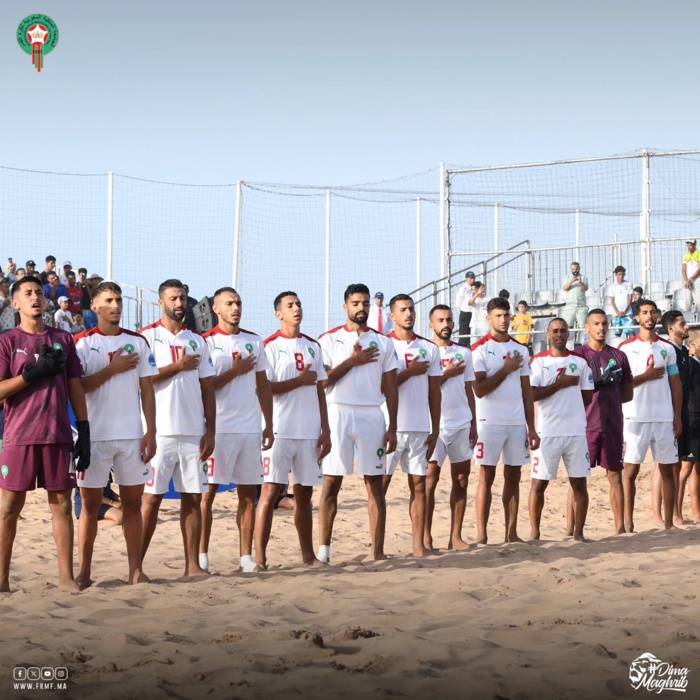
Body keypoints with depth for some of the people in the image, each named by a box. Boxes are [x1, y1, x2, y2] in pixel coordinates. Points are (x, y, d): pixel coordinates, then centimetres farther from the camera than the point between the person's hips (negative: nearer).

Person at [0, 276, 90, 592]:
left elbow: (75, 388, 12)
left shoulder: (63, 340, 12)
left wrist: (84, 432, 7)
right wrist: (34, 372, -15)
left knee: (62, 503, 3)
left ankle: (66, 575, 8)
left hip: (58, 435, 3)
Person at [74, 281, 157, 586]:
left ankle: (135, 570, 11)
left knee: (133, 501, 5)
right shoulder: (82, 343, 0)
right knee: (91, 503, 3)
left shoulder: (138, 342, 9)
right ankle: (84, 571, 10)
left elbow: (147, 390, 7)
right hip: (95, 435, -3)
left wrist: (151, 432, 1)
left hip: (132, 435, 3)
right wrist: (113, 368, -13)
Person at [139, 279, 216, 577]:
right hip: (160, 432, -4)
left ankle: (193, 565, 10)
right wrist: (178, 366, -9)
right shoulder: (148, 336, 0)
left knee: (193, 498, 5)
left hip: (194, 433, 5)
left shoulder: (197, 341, 14)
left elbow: (207, 389, 12)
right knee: (152, 498, -2)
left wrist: (210, 431, 5)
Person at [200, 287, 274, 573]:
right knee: (208, 492, 0)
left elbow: (263, 385, 15)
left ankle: (246, 556, 12)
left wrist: (269, 425, 10)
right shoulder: (206, 342, -3)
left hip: (251, 429, 5)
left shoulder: (254, 341, 11)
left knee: (248, 493, 6)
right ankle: (201, 555, 9)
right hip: (218, 429, -5)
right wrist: (235, 371, -13)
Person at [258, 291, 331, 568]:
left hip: (310, 431, 5)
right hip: (280, 431, -5)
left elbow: (319, 390, 15)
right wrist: (301, 380, -9)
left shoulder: (313, 346, 14)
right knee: (270, 491, -6)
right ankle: (259, 556, -3)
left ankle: (308, 555, 18)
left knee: (305, 493, 10)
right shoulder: (271, 346, -3)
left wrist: (325, 430, 10)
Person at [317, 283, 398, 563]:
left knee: (375, 484, 2)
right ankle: (323, 548, 5)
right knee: (331, 482, -1)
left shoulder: (383, 342, 10)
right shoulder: (330, 339, 4)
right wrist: (352, 361, -10)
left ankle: (378, 551, 5)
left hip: (372, 416, 2)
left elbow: (391, 388, 8)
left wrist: (392, 427, 2)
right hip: (339, 414, -2)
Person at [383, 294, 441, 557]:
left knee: (419, 485, 5)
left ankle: (419, 544, 8)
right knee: (380, 484, -1)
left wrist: (435, 430, 8)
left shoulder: (429, 348, 11)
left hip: (420, 428, 4)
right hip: (391, 427, -4)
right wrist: (410, 371, -12)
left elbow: (435, 392, 12)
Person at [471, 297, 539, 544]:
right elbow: (479, 389, -13)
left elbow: (526, 390, 13)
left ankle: (512, 533, 14)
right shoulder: (480, 349, -5)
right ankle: (481, 536, 1)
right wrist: (506, 369, -11)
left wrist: (531, 427, 9)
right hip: (490, 422, -5)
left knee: (513, 476, 7)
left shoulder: (521, 349, 12)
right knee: (487, 477, -2)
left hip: (517, 422, 5)